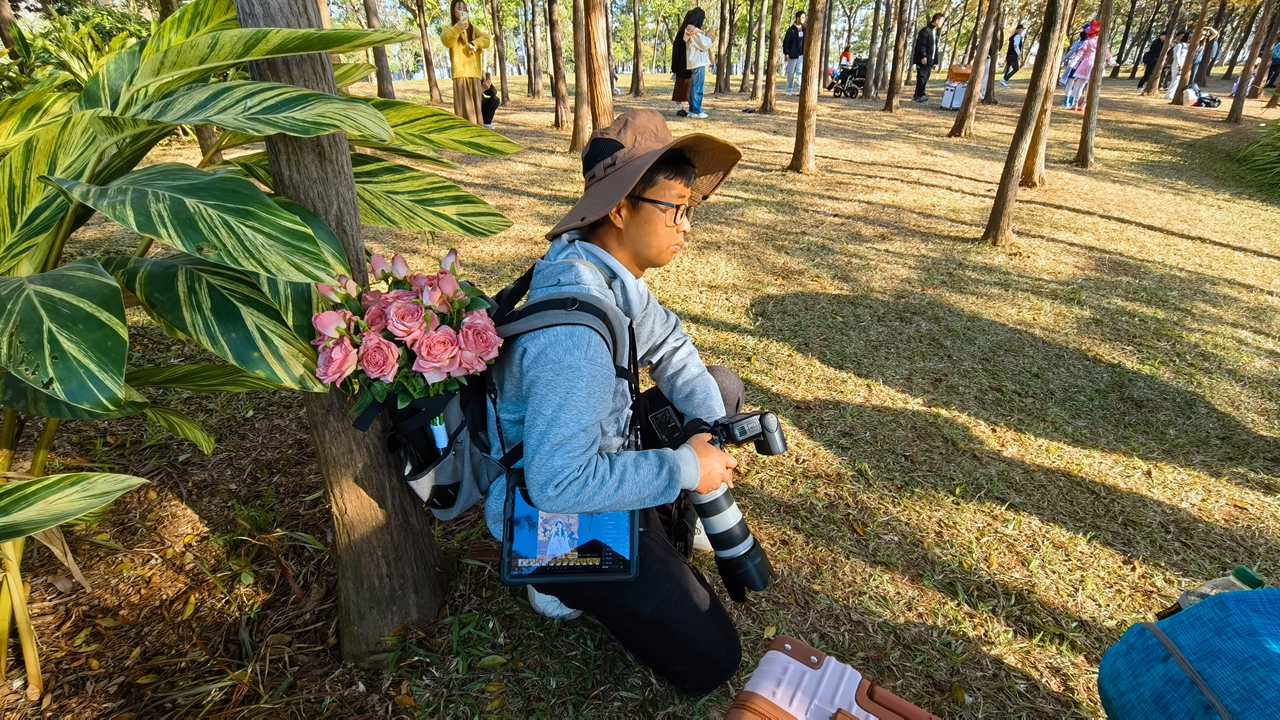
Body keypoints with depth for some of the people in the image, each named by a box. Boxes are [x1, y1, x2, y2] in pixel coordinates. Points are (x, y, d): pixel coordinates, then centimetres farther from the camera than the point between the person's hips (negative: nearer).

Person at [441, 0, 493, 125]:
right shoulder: (450, 28, 8)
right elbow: (446, 41, -15)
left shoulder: (473, 29, 20)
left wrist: (474, 43, -12)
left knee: (475, 105, 5)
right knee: (463, 106, -11)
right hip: (460, 73, -4)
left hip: (474, 73, 4)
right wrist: (457, 28, -31)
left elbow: (488, 39, 5)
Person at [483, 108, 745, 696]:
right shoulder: (574, 334, -37)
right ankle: (569, 577, 9)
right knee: (710, 659, -4)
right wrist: (683, 469, -26)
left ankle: (664, 523, 17)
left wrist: (716, 430, -8)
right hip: (555, 515, -8)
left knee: (721, 386, 14)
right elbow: (556, 485, -36)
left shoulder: (608, 267, -8)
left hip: (594, 446, 9)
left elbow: (667, 345, 6)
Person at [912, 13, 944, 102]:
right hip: (923, 59, -8)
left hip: (930, 60, 8)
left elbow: (935, 47, 19)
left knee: (925, 78, 5)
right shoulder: (925, 30, -7)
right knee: (922, 77, -10)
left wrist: (936, 61, 15)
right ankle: (920, 96, -11)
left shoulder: (936, 32, 19)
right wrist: (923, 56, -23)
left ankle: (917, 95, 8)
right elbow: (921, 45, -15)